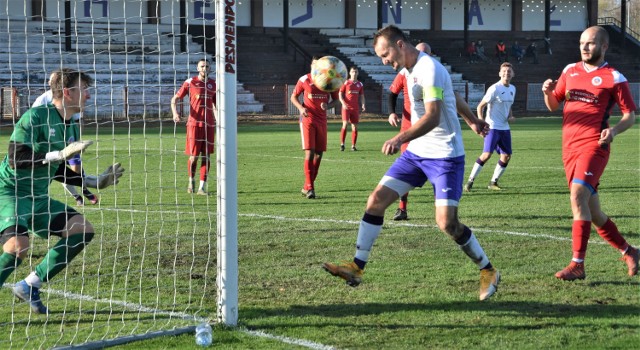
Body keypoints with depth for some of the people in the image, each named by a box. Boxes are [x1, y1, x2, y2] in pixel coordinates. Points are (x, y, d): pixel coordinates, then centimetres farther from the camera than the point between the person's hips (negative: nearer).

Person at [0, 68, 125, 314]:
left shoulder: (72, 128, 10)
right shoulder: (35, 117, -16)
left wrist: (96, 181, 17)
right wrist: (60, 154, -29)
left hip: (38, 198, 9)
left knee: (83, 230, -2)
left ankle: (30, 286, 4)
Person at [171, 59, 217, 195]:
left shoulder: (213, 84, 10)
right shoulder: (190, 82, 1)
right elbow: (174, 99, 4)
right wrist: (175, 113, -14)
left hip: (209, 125, 3)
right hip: (194, 123, -3)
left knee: (206, 156, 0)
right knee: (193, 156, -3)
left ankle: (202, 187, 3)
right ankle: (191, 181, 22)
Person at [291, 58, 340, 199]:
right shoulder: (304, 80, -3)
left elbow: (336, 100, 10)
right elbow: (293, 97, 5)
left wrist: (328, 106, -13)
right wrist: (301, 108, -14)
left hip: (322, 121, 4)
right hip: (307, 119, -4)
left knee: (319, 154, 5)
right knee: (310, 152, -14)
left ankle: (306, 187, 17)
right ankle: (310, 187, -11)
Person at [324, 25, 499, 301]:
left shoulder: (429, 69, -18)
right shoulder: (410, 70, 11)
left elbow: (433, 116, -29)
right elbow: (450, 95, 25)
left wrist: (400, 139, -42)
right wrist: (471, 120, 36)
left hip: (444, 156, -9)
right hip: (416, 153, 9)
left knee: (447, 222, -14)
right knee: (377, 200, -2)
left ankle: (488, 272, 7)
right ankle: (357, 266, 2)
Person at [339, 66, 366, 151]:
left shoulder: (360, 84, 11)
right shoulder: (346, 82, 1)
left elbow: (361, 96, 16)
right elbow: (340, 94, 1)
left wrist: (363, 104, -1)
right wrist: (343, 103, -15)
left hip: (355, 108, 4)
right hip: (346, 107, -4)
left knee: (355, 127, 2)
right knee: (345, 124, -14)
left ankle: (353, 146, 8)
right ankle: (342, 144, -7)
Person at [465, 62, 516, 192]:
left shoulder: (512, 89, 11)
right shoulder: (495, 89, -11)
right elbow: (480, 106, -9)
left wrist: (511, 117, 6)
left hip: (505, 128, 7)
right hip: (493, 127, -7)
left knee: (506, 156, 3)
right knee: (487, 154, -17)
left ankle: (493, 182, 16)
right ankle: (470, 181, -9)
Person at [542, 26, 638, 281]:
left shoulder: (614, 78, -1)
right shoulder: (570, 71, 15)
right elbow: (553, 106, 22)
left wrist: (614, 130, -19)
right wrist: (549, 92, -1)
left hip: (593, 145, -6)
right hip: (569, 147, 6)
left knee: (578, 196, -24)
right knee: (593, 212, 10)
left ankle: (577, 264, -23)